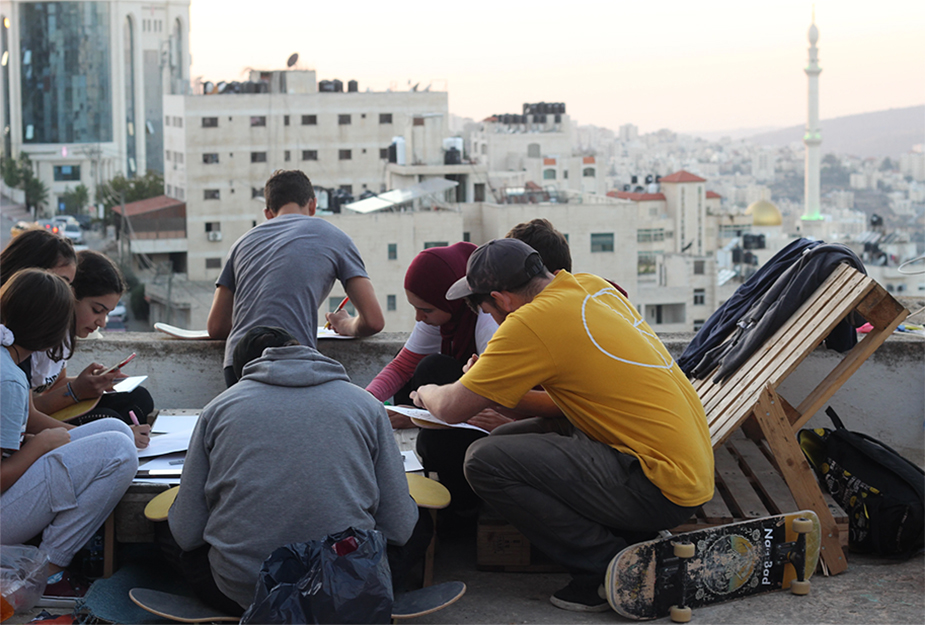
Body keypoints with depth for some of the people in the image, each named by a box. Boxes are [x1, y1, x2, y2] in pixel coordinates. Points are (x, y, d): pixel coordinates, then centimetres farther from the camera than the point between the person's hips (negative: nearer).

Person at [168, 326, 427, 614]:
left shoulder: (218, 408, 6)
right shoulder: (367, 405, 5)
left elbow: (186, 533, 5)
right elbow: (398, 528, 4)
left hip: (240, 592, 1)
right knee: (420, 525, 28)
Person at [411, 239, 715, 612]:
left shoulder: (532, 322, -15)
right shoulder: (591, 287, 10)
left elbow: (452, 410, -7)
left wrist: (427, 394, 16)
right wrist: (493, 389, 18)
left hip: (661, 485, -9)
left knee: (485, 462, -13)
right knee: (509, 440, 16)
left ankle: (611, 565, -5)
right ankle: (635, 542, 12)